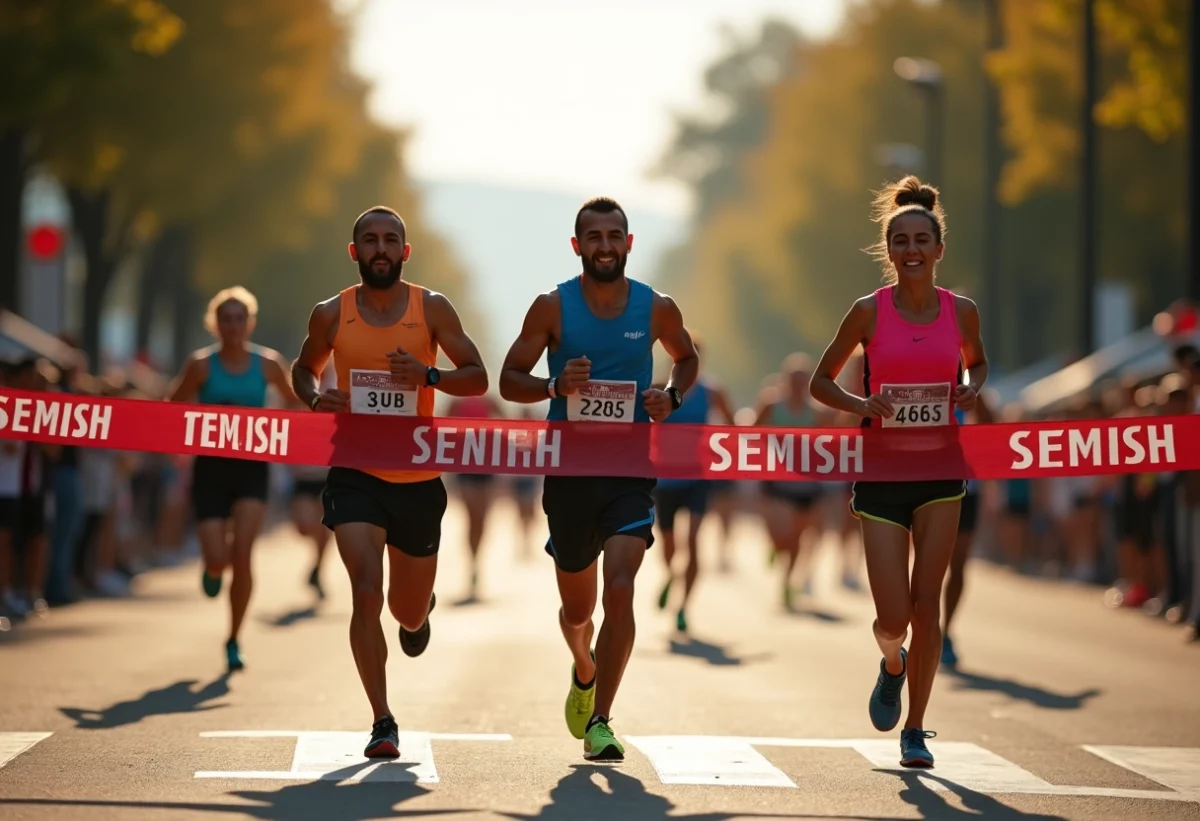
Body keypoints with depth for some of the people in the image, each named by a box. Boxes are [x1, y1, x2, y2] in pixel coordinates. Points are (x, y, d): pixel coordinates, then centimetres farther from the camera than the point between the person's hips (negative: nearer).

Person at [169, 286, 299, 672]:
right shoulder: (201, 364, -4)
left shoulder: (267, 364, 0)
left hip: (252, 467, 0)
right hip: (211, 467, 0)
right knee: (218, 559, -9)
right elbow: (171, 410, 1)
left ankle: (234, 640, 1)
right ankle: (212, 569, 33)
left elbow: (295, 401, 14)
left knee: (241, 553, -15)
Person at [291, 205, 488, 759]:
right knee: (366, 593, -18)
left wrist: (429, 375, -19)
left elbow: (477, 378, 1)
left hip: (418, 479, 1)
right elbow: (304, 370, 17)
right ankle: (382, 723, -10)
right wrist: (316, 397, -6)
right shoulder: (331, 315, 0)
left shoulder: (432, 309, -1)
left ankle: (419, 612, 53)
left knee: (408, 611, 13)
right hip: (356, 474, -1)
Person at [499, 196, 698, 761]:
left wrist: (672, 397, -2)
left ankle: (599, 722, -13)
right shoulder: (552, 307, -3)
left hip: (631, 470, -1)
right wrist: (555, 386, -20)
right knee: (576, 604, 14)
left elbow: (687, 358, 19)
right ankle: (585, 672, 48)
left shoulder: (657, 309, 0)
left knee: (620, 589, -20)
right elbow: (509, 380, 1)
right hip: (569, 470, 1)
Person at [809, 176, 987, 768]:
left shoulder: (961, 311, 1)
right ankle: (893, 664, 31)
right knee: (893, 617, -6)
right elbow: (821, 382, 4)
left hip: (940, 472, 1)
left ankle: (915, 729, 15)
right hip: (881, 474, -1)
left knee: (926, 607, -1)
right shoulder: (869, 312, -5)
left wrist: (972, 390, -1)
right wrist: (861, 405, -15)